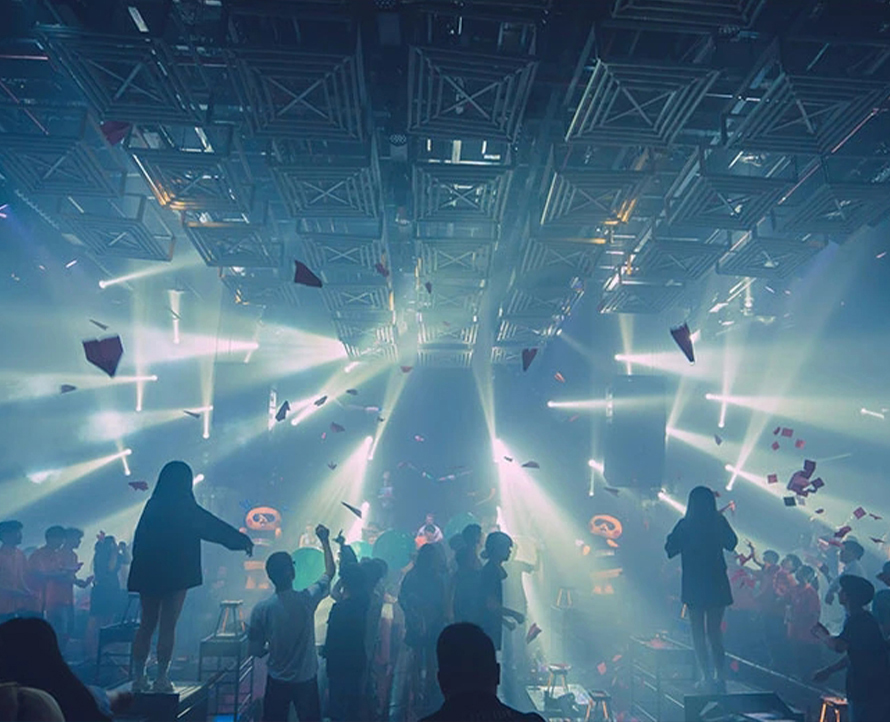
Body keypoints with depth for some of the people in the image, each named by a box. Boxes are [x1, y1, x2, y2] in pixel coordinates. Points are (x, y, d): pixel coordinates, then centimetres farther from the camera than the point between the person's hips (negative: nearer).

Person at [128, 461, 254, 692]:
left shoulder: (152, 506, 5)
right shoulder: (185, 509, -11)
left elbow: (138, 540, 11)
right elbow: (214, 527, -5)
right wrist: (243, 540, 4)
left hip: (147, 574, 6)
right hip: (175, 575, -5)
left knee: (146, 625, 14)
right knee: (167, 626, 2)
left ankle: (138, 676, 19)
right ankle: (162, 678, 7)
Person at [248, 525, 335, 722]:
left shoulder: (261, 609, -16)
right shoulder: (307, 599, -17)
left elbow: (256, 650, -6)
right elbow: (330, 572, -2)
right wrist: (325, 540, 6)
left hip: (277, 682, 1)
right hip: (306, 680, -1)